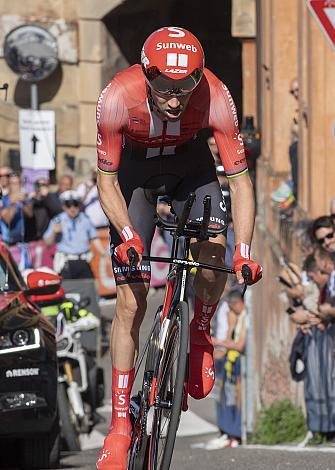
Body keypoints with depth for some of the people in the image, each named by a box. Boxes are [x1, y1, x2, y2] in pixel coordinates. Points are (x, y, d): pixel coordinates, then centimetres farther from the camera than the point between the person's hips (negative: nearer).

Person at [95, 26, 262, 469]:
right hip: (134, 166, -1)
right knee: (130, 301, -7)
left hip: (189, 161, 1)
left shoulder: (216, 98, -33)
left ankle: (201, 336, 6)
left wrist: (244, 249, -35)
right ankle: (120, 425, -2)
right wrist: (127, 233, -37)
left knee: (213, 250, -26)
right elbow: (107, 180, -22)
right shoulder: (118, 98, -35)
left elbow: (240, 180, -25)